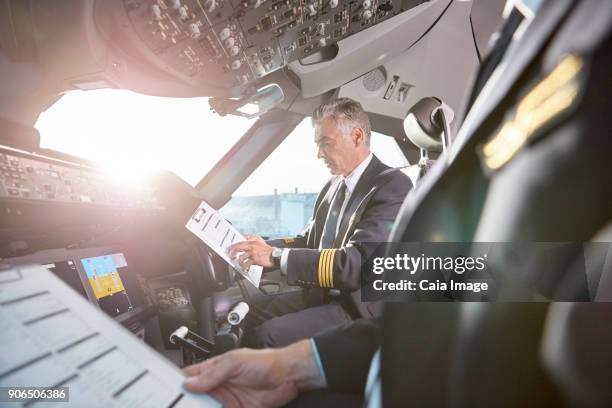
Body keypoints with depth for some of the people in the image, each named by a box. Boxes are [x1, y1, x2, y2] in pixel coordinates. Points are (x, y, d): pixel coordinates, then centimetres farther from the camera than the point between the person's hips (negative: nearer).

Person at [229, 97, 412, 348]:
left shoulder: (393, 186, -16)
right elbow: (310, 241, 15)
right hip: (322, 295, 8)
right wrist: (263, 247, -3)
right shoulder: (333, 186, 12)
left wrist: (275, 256, -24)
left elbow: (357, 264, -26)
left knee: (266, 337, -21)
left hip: (361, 311, -8)